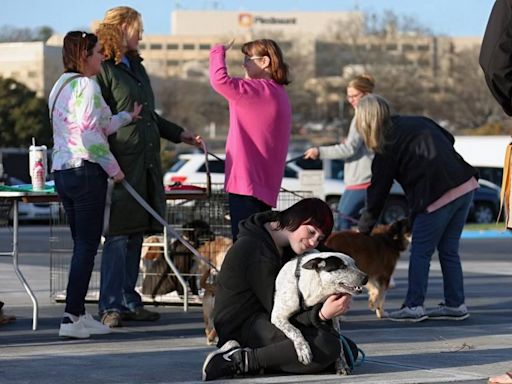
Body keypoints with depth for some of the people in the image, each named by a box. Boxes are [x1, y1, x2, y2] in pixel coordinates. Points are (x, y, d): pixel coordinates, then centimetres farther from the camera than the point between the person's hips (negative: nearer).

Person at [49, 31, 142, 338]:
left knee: (81, 244, 14)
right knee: (88, 246, -6)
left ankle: (79, 313, 15)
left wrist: (127, 116, 26)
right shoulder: (87, 85, -11)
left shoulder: (62, 86, 18)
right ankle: (72, 317, -10)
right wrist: (114, 168, -9)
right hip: (86, 170, -9)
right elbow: (91, 134, -18)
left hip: (62, 171, 9)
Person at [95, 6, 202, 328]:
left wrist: (180, 135, 29)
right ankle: (111, 307, -4)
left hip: (146, 165, 8)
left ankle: (129, 301, 15)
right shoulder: (102, 69, -7)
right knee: (117, 237, -8)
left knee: (136, 235, 9)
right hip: (121, 165, -8)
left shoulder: (136, 66, 21)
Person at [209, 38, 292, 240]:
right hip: (263, 185, 10)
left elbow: (220, 80, -25)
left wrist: (218, 51, -10)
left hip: (247, 184, -10)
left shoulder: (261, 90, -15)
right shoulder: (278, 93, 17)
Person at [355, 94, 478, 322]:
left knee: (421, 252, 4)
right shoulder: (417, 122, 14)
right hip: (465, 185, 7)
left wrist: (363, 229, 12)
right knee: (449, 250, 15)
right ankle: (455, 305, 17)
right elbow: (449, 139, 21)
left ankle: (414, 306, 5)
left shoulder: (386, 149, -2)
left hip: (436, 196, -7)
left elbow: (378, 192, 2)